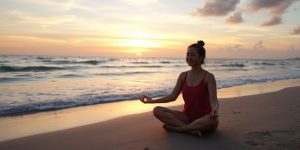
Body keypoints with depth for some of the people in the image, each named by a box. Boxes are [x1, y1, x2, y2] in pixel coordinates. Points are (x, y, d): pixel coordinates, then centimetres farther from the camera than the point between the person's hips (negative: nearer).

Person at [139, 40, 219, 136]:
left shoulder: (208, 77, -9)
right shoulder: (183, 76, 5)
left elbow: (213, 100, -19)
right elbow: (172, 97, 6)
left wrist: (215, 109, -43)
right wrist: (151, 100, -1)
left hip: (203, 119, -3)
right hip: (187, 116, 4)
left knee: (213, 120, -39)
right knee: (157, 110, -15)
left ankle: (175, 128, -25)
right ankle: (191, 130, -25)